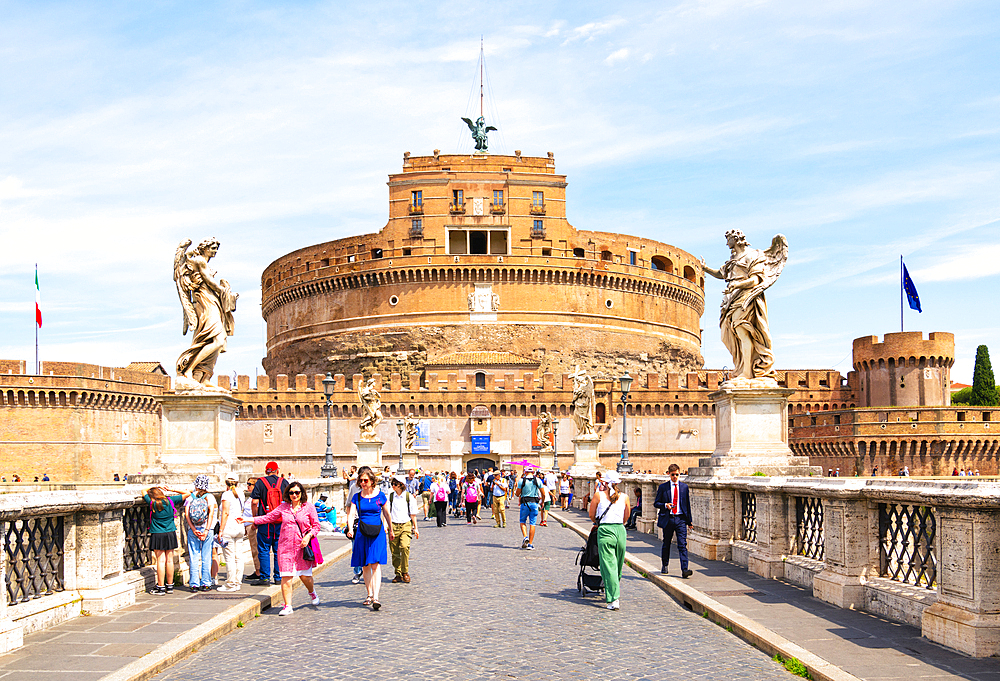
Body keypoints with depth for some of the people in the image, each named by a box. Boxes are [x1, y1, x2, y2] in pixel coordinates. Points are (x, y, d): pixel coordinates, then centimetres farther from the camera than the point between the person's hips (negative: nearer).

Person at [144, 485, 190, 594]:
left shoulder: (152, 503, -7)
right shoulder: (170, 500, -2)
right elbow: (187, 493, 8)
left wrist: (154, 490, 20)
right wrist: (172, 490, 7)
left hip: (157, 534, -3)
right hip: (170, 534, 3)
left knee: (161, 561, -2)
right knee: (169, 560, 8)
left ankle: (161, 587, -1)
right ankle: (170, 586, 16)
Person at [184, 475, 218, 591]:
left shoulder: (190, 497, 3)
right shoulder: (209, 497, 0)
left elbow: (186, 514, -6)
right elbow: (211, 514, -11)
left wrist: (194, 530, -8)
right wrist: (206, 530, -12)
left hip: (192, 531, 1)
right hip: (206, 530, -1)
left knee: (194, 557, 5)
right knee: (206, 557, 5)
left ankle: (194, 584, 5)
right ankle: (205, 583, 5)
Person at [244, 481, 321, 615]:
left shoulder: (309, 507, 2)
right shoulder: (283, 507, 8)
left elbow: (316, 526, 6)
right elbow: (268, 517, 11)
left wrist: (308, 537, -10)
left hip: (302, 545, -1)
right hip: (286, 545, 1)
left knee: (305, 575, 2)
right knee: (286, 576, -6)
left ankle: (312, 592, 34)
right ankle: (287, 606, -1)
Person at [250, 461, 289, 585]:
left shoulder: (260, 482, -1)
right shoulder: (284, 482, 5)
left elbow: (254, 502, -7)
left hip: (265, 522, -2)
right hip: (281, 522, 2)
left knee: (263, 550, 4)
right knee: (279, 550, 8)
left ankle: (265, 577, 2)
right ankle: (278, 577, 9)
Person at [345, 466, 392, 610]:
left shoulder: (380, 496, 1)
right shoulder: (357, 497, 5)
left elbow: (387, 514, 11)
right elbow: (351, 514, -6)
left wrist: (390, 531, 20)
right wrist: (350, 529, -24)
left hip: (377, 532, -3)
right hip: (362, 534, 3)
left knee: (375, 564, -12)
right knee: (365, 566, 8)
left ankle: (376, 597, -19)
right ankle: (370, 595, 22)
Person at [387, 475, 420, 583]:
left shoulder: (409, 497, 2)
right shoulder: (390, 496, 7)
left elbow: (413, 514, 7)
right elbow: (388, 513, 10)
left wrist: (415, 528, 7)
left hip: (406, 525, -2)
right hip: (393, 525, 2)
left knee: (404, 547, -20)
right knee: (394, 551, 1)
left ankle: (405, 572, -6)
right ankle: (398, 574, 13)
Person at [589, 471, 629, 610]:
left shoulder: (599, 495, -1)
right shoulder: (624, 497, 6)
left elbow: (591, 514, 9)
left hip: (605, 530, -3)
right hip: (620, 530, 3)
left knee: (608, 566, -4)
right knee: (618, 565, 18)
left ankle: (613, 599, -12)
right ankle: (610, 593, 33)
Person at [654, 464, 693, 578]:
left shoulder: (684, 486, 9)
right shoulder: (663, 487, 3)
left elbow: (687, 504, 13)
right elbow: (656, 503, 5)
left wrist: (689, 520, 13)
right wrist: (665, 505, -15)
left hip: (681, 519, 0)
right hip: (668, 519, 0)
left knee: (682, 545, -9)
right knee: (666, 544, 11)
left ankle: (684, 570, -15)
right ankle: (664, 566, 30)